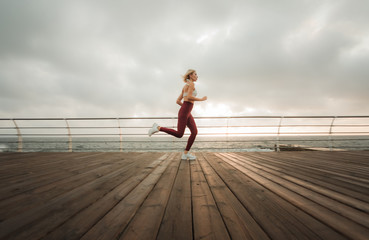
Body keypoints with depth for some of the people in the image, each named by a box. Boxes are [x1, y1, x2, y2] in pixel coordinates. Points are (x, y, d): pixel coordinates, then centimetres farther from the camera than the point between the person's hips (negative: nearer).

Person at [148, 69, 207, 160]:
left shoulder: (185, 87, 23)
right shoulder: (191, 84, -4)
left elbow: (178, 101, 20)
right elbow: (189, 97, -21)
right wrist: (201, 99, -8)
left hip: (187, 113, 10)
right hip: (184, 112, -10)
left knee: (194, 132, 0)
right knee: (179, 134, -12)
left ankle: (185, 154, 1)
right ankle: (158, 128, -3)